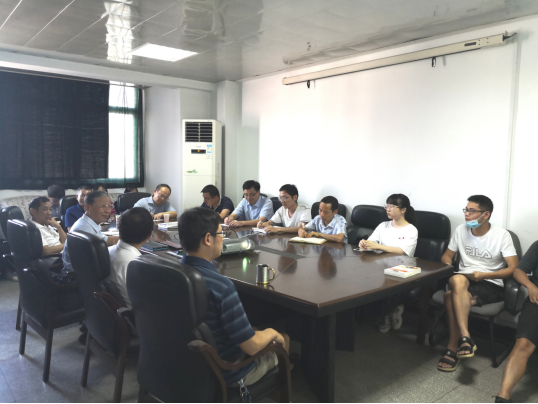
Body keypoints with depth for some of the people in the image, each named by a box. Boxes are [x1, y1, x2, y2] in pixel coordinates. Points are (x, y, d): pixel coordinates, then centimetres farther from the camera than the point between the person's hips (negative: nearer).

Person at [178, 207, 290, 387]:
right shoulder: (221, 286, -35)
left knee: (254, 331, 29)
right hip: (226, 373, -6)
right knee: (283, 339, 19)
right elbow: (251, 346, -28)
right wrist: (271, 333, -6)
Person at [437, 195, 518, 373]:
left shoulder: (502, 235, -7)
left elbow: (514, 268, -9)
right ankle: (465, 338, -32)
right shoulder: (461, 230, 5)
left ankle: (453, 348, -22)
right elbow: (447, 256, 14)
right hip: (464, 281, 4)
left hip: (491, 285, -4)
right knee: (457, 280, -35)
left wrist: (484, 275, -20)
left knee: (452, 297, -33)